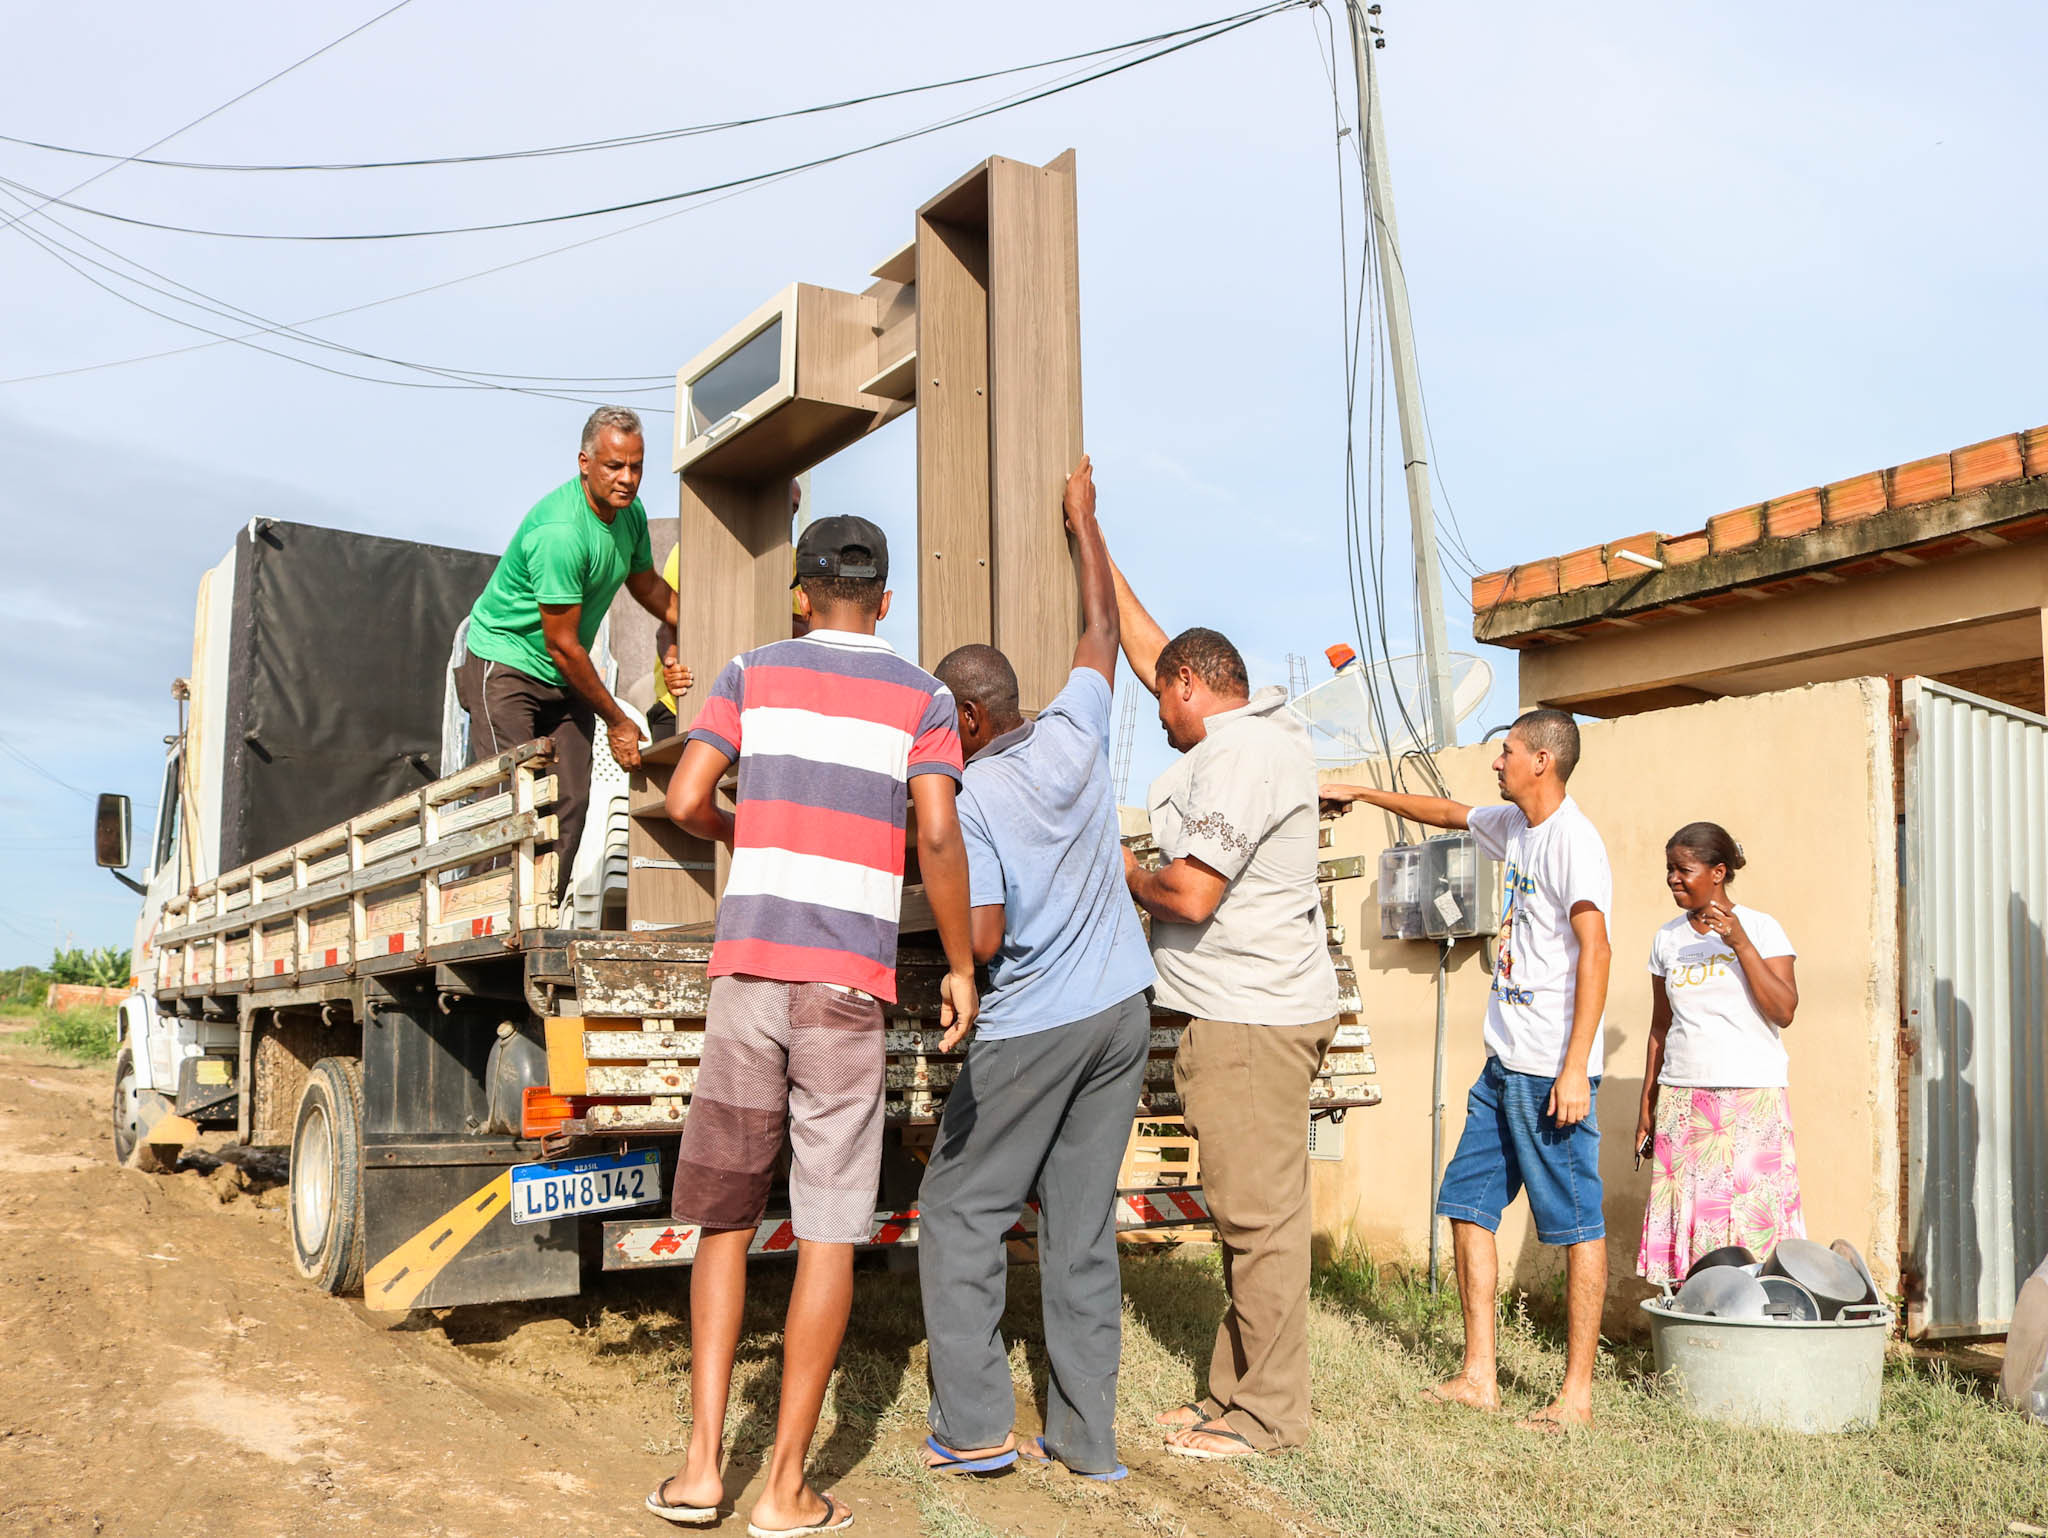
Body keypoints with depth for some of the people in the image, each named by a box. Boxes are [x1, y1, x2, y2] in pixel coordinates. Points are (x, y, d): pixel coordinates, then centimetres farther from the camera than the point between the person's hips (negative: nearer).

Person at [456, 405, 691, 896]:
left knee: (570, 803, -1)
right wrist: (617, 721, -15)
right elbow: (562, 645, -23)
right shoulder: (559, 531, -28)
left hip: (567, 675, 8)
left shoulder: (630, 513, -1)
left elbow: (648, 586, 20)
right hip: (504, 662, -8)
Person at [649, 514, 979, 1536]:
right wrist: (961, 968, 3)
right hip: (849, 985, -1)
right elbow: (938, 838, -7)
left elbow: (684, 801, 0)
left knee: (725, 1212, 13)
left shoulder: (752, 674, 10)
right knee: (829, 1232, 4)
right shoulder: (922, 697, 6)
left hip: (748, 965, 2)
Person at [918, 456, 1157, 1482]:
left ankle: (975, 1424, 6)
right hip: (1121, 1011, 6)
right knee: (1083, 1225, 9)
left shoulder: (964, 800, -13)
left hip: (1031, 1029, -6)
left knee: (960, 1213, 7)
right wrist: (1084, 521, 26)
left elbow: (982, 941, -18)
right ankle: (1086, 1436, 13)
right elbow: (1101, 630, 16)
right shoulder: (1074, 734, 0)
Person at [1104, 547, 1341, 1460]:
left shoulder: (1235, 754, -16)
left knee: (1258, 1213, -3)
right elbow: (1150, 650, 24)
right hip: (1256, 1009, 10)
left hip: (1252, 1022, -10)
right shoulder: (1264, 727, 14)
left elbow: (1191, 895, -22)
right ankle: (1234, 1394, 23)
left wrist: (1128, 877, -1)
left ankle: (1267, 1416, 6)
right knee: (1245, 1212, 14)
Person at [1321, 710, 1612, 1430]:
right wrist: (1361, 794, 37)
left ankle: (1577, 1393, 7)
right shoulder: (1512, 825, 13)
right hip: (1504, 1065, 10)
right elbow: (1448, 812, 33)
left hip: (1552, 1072, -10)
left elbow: (1594, 948, -21)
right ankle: (1478, 1375, 17)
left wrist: (1575, 1067, -25)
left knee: (1577, 1224, -1)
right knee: (1467, 1204, 10)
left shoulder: (1573, 838, -14)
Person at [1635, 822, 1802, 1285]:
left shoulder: (1760, 928, 0)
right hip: (1682, 1099, 4)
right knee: (1685, 1221, -1)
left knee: (1753, 1218, -7)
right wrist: (1646, 1105, 14)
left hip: (1751, 1096, -3)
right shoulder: (1668, 939, 12)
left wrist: (1740, 944, -17)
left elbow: (1784, 1011, -11)